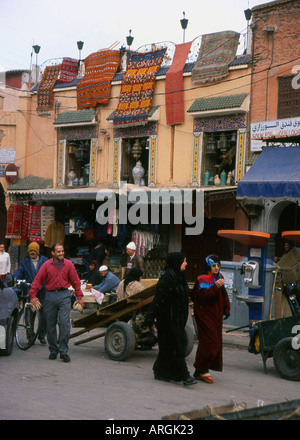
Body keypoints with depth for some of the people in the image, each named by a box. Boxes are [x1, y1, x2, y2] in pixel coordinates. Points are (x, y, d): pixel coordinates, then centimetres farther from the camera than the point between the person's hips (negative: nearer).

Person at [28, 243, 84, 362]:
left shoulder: (69, 264, 3)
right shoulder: (47, 265, 2)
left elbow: (75, 281, 8)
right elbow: (38, 280, 1)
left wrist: (79, 297, 6)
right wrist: (33, 295, -7)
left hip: (64, 295, -1)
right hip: (50, 295, 1)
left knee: (64, 323, -11)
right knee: (50, 324, 7)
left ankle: (64, 351, -6)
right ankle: (53, 350, 20)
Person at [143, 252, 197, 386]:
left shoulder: (179, 277, 11)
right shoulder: (166, 279, -18)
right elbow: (158, 300, -20)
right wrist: (149, 320, -22)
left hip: (178, 319, 9)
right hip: (169, 318, -9)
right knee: (176, 345, -5)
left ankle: (160, 372, 23)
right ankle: (183, 375, -2)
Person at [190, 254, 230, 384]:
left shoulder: (219, 277, 14)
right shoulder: (202, 279, -11)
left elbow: (223, 295, 23)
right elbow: (203, 296, -23)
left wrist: (226, 309, 15)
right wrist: (215, 287, -31)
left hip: (216, 315, 8)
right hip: (206, 316, -8)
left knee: (215, 343, 8)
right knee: (210, 342, -13)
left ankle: (201, 371, 15)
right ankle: (200, 370, -3)